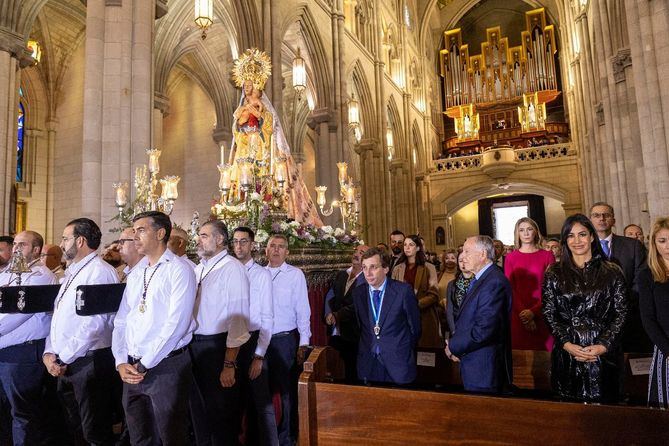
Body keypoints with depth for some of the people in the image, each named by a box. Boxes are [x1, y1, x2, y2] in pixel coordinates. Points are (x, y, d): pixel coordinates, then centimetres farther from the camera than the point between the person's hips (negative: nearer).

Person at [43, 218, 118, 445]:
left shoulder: (100, 272, -14)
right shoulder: (71, 273, 16)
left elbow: (94, 324, -20)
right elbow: (57, 316, 16)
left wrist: (63, 358, -14)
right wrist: (49, 353, 4)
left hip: (88, 363, -9)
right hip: (63, 364, 9)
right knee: (74, 427, 19)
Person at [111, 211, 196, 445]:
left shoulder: (179, 270, -11)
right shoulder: (136, 273, 11)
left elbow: (176, 324, -17)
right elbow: (121, 320, 11)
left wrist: (144, 364, -13)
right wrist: (121, 362, -1)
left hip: (166, 367, -6)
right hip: (133, 369, 6)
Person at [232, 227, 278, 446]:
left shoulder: (262, 274, -7)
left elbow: (267, 318, -8)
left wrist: (259, 356, -12)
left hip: (253, 341, -4)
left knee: (261, 400, 3)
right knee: (240, 397, 17)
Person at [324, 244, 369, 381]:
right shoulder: (341, 275, 12)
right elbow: (330, 295, 9)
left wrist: (338, 315, -9)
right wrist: (328, 314, -7)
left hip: (353, 333, -5)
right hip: (335, 331, 5)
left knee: (353, 370, 6)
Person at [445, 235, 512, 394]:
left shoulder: (495, 282, -21)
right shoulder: (478, 280, 11)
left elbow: (484, 329, -26)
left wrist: (453, 346, -14)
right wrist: (453, 342, -2)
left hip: (484, 369, -9)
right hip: (472, 364, 9)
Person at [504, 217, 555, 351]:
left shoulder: (547, 256, 3)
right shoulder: (510, 258, 4)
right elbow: (510, 288, 0)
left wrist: (533, 311, -12)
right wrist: (523, 312, -11)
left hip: (542, 314, 0)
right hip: (519, 316, 0)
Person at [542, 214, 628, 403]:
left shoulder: (612, 272, 3)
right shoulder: (554, 274, 3)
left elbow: (621, 313, 1)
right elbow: (548, 313, 1)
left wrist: (604, 345, -9)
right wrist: (567, 344, -10)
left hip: (605, 353, 0)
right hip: (566, 353, 0)